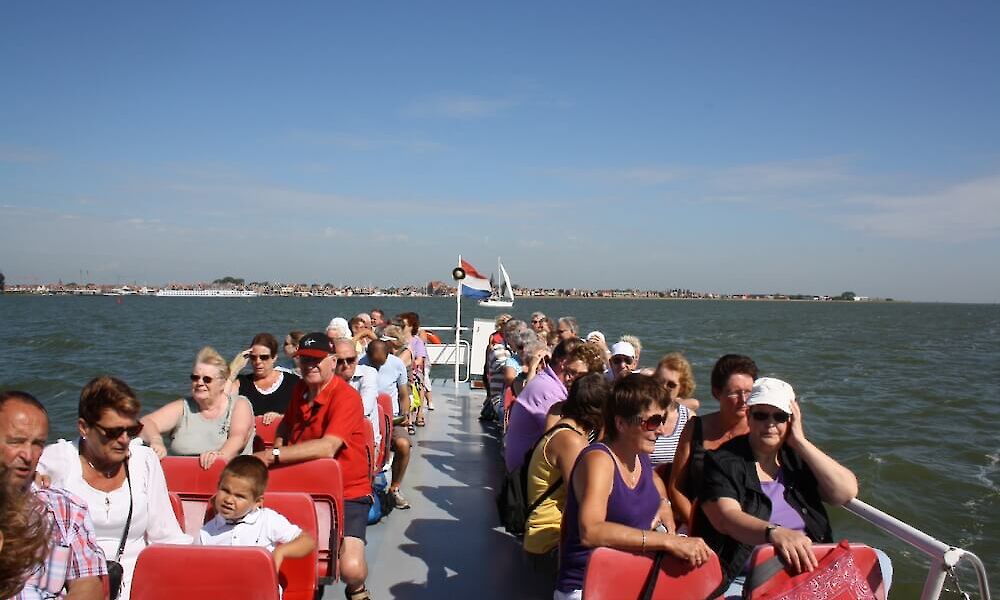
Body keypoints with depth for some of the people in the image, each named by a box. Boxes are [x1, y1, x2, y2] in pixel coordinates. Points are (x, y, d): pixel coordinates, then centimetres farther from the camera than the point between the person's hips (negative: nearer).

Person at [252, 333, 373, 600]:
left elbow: (327, 448, -31)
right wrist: (276, 449, 3)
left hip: (347, 493, -7)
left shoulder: (346, 397, -18)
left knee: (351, 568, -23)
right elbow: (286, 425, 25)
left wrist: (274, 455, -32)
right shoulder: (300, 390, 6)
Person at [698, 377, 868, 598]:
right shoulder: (722, 462, -3)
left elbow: (846, 492, 0)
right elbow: (726, 518, -18)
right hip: (742, 579, -5)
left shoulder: (798, 458, 13)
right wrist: (774, 533, -37)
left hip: (809, 570, 6)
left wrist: (800, 442, -3)